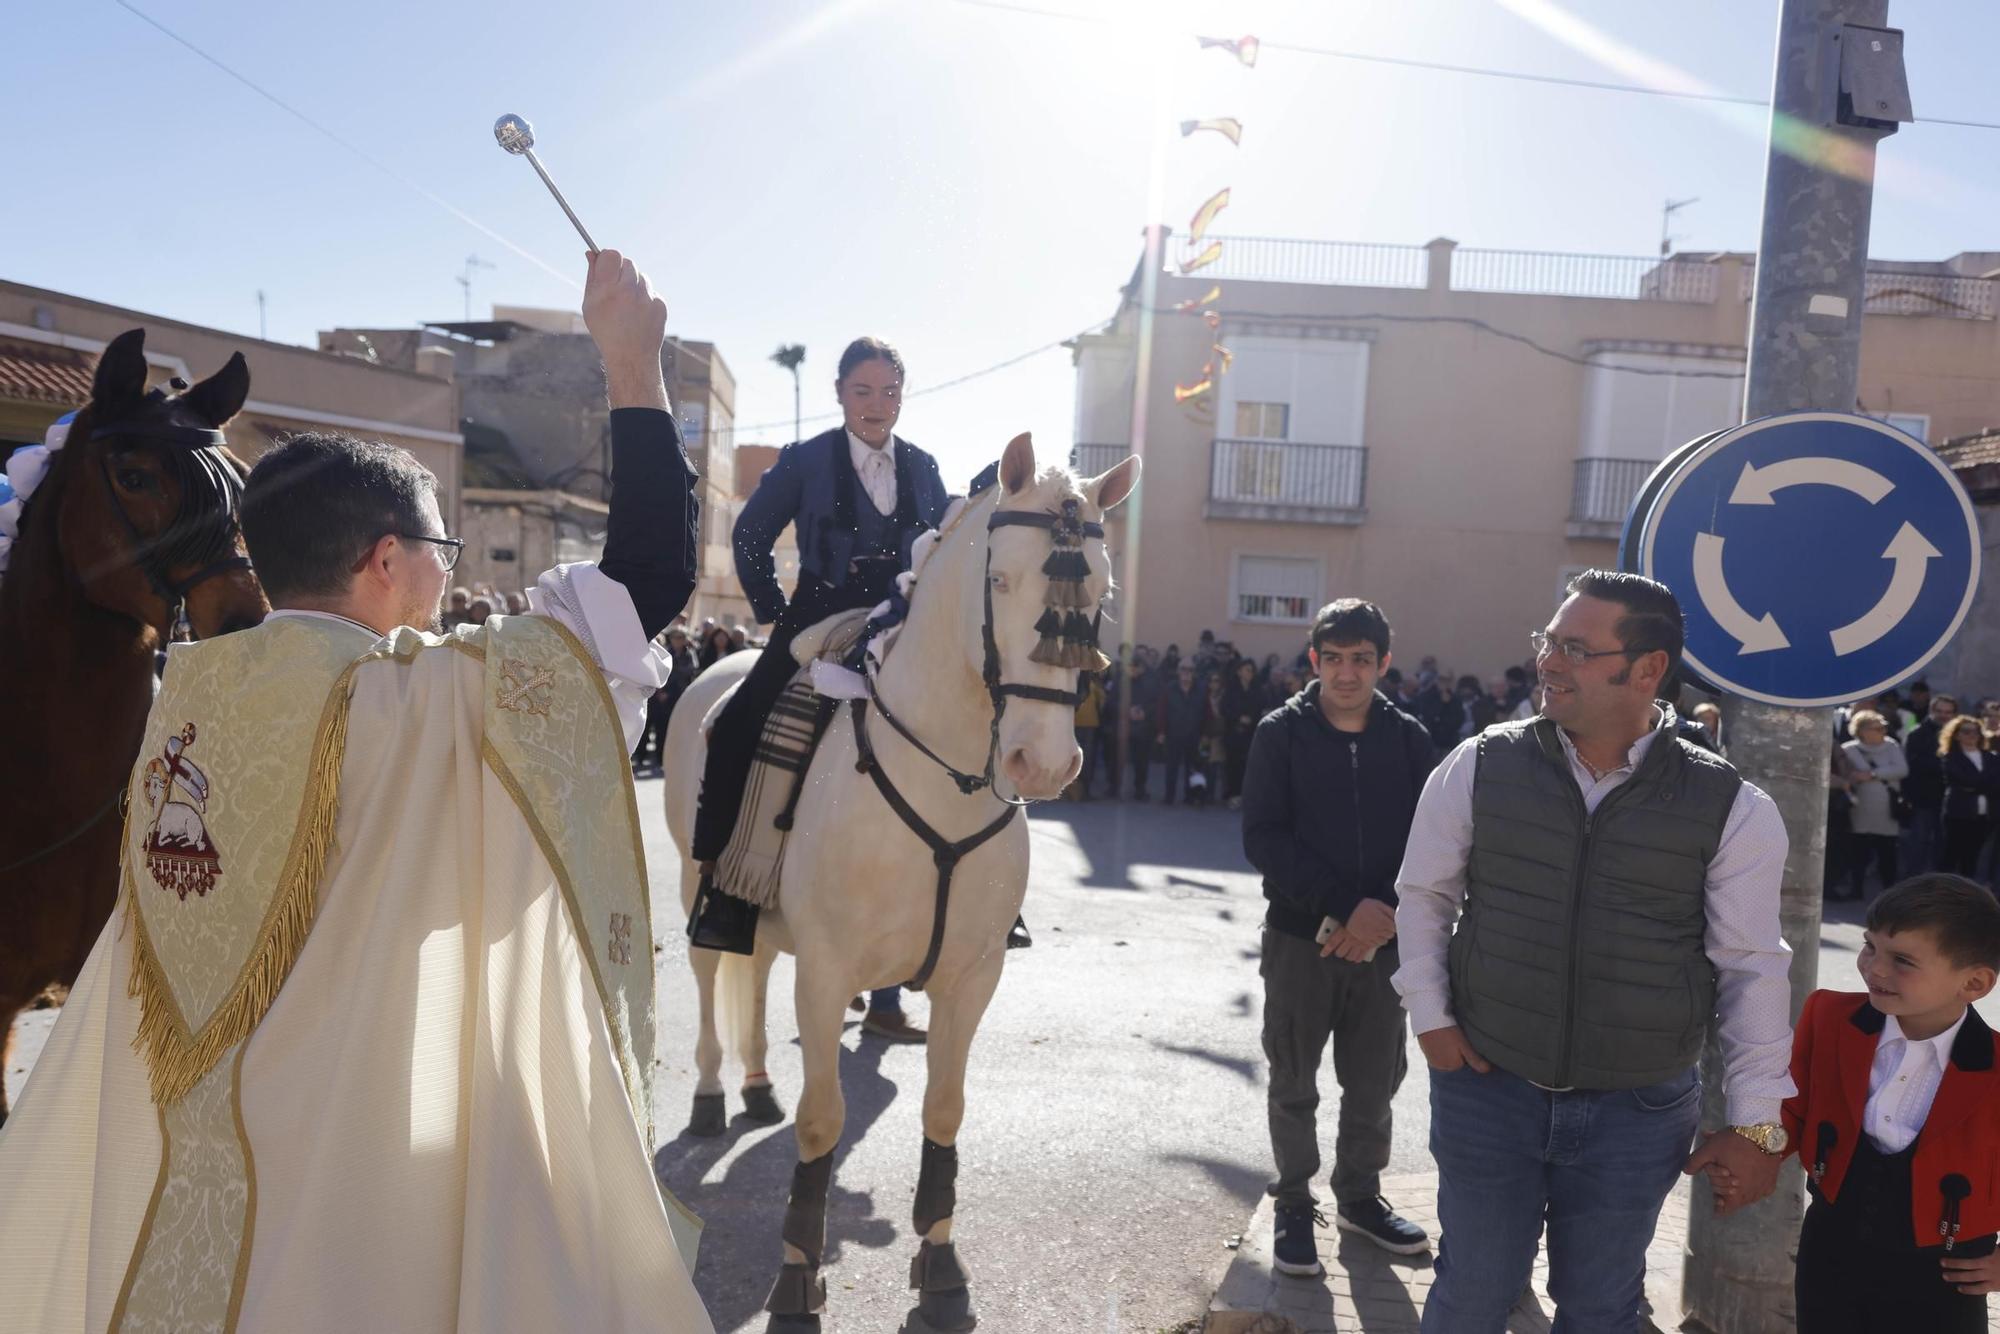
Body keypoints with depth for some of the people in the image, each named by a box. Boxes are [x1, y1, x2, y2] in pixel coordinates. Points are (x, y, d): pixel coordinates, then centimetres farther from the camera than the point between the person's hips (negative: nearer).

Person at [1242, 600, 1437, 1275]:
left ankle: (1359, 1195, 33)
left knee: (1375, 1081, 13)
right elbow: (1262, 836, -11)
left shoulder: (1409, 738, 2)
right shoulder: (1282, 732, -4)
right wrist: (1344, 907, -19)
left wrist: (1387, 910, -17)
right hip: (1299, 937, -2)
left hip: (1383, 939, 2)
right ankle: (1294, 1205, 26)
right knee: (1294, 1085, 9)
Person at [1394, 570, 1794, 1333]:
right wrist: (1428, 1014, -1)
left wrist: (1757, 1123, -1)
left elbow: (1752, 969, -3)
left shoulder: (1732, 809, -10)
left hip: (1639, 1111, 0)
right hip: (1486, 1087, 0)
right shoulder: (1479, 767, -7)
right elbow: (1424, 894, 6)